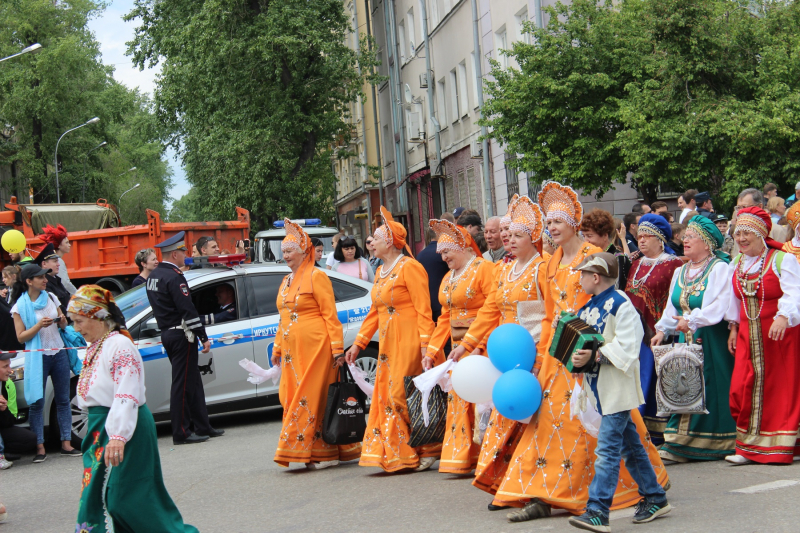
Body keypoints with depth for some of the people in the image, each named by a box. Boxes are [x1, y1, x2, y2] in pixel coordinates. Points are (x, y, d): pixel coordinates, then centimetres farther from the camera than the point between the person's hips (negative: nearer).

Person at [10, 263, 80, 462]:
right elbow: (21, 337, -7)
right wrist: (39, 325, -20)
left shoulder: (50, 297, 8)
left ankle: (66, 443, 9)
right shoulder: (20, 306, -5)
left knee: (63, 399, 5)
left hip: (59, 353, 4)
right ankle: (40, 447, 1)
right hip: (37, 357, -4)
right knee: (37, 402, -3)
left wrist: (62, 321, -6)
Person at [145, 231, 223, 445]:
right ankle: (181, 433, -1)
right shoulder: (174, 277, -17)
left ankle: (202, 427, 20)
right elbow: (187, 310, -20)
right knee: (183, 383, -5)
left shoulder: (153, 276, 13)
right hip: (181, 335, -10)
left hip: (166, 333, 10)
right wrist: (203, 337, -17)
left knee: (193, 381, 15)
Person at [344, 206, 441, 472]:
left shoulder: (409, 267, -9)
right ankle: (393, 454, 13)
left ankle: (428, 450, 1)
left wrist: (426, 345, -20)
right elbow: (374, 312, 22)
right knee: (385, 397, 6)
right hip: (387, 345, 9)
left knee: (405, 396, -10)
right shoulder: (381, 272, 18)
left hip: (409, 341, -9)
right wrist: (358, 343, 17)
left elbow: (423, 309, -14)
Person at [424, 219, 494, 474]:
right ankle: (462, 456, 14)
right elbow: (445, 318, 20)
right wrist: (432, 351, 13)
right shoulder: (448, 278, 18)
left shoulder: (484, 268, -9)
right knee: (458, 399, 7)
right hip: (459, 347, 8)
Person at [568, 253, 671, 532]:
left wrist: (594, 356, -27)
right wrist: (577, 354, 0)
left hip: (617, 388, -9)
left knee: (607, 448, -12)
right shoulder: (588, 307, 11)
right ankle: (655, 498, 26)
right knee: (629, 446, 16)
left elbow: (625, 349, -22)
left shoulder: (620, 305, -15)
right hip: (601, 389, 9)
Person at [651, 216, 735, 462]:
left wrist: (692, 320, -23)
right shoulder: (681, 272, 16)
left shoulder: (720, 268, -7)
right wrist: (662, 330, 2)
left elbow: (721, 305, -18)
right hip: (686, 340, 6)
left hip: (711, 339, -6)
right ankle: (679, 444, 5)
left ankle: (718, 443, 3)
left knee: (711, 387, -4)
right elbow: (672, 307, 16)